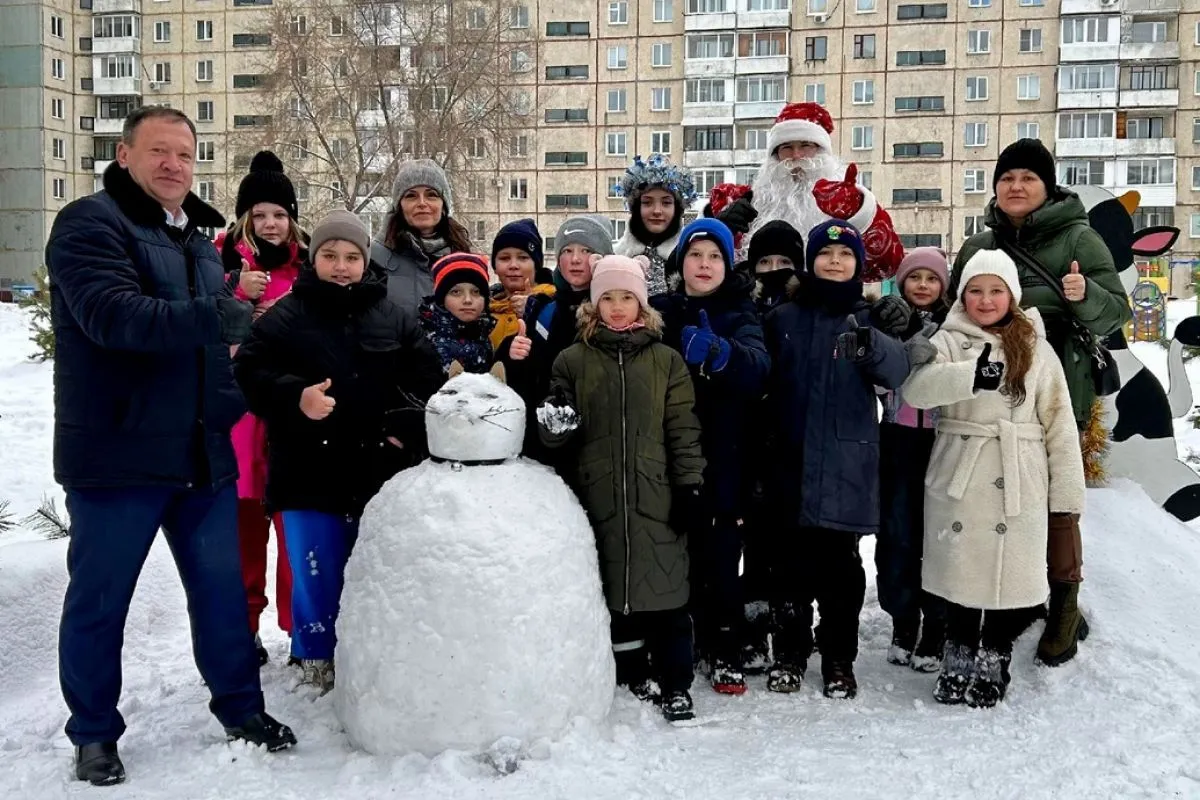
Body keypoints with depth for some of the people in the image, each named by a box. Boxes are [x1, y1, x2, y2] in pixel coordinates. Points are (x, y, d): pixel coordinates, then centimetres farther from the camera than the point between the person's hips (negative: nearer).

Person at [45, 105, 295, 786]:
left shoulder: (199, 239, 16)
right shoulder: (90, 224, -8)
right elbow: (114, 316, -25)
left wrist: (231, 399, 8)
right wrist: (215, 317, -32)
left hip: (204, 451, 7)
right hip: (116, 456, -6)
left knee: (222, 587, 13)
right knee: (100, 598, 7)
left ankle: (241, 705, 28)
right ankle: (94, 731, 24)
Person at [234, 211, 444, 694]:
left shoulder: (394, 319, 8)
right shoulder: (285, 318, 1)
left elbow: (427, 377, 8)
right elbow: (249, 373, -6)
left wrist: (408, 426, -5)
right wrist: (295, 397, -22)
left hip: (379, 473, 2)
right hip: (310, 474, -2)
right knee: (316, 575, 6)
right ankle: (317, 661, 22)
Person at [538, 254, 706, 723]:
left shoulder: (666, 359, 5)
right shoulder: (573, 360, 7)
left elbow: (683, 429, 4)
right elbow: (557, 428, 10)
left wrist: (689, 486, -2)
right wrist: (554, 424, -14)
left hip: (656, 495, -1)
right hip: (599, 495, 1)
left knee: (664, 588, 1)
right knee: (613, 587, 10)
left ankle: (675, 684, 12)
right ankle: (634, 673, 26)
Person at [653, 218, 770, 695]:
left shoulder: (740, 315, 0)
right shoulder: (660, 311, 7)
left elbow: (756, 365, -21)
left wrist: (719, 352, -40)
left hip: (723, 458, -2)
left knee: (721, 555, 1)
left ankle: (724, 652, 16)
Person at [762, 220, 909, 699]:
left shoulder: (871, 319, 4)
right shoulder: (784, 318, 7)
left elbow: (898, 372, -14)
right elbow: (764, 386, 10)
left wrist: (871, 346, -34)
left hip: (846, 465, -1)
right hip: (792, 461, 1)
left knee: (840, 565, 4)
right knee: (791, 564, 7)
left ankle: (839, 660, 18)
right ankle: (789, 654, 22)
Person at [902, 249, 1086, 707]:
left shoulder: (1035, 347, 8)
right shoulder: (948, 342, 3)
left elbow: (1060, 423, 6)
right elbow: (916, 388, -17)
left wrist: (1066, 492, 1)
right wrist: (972, 375, -33)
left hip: (1019, 484, 1)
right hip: (959, 480, -1)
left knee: (1011, 575, 3)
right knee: (961, 573, 5)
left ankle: (993, 662, 22)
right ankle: (958, 660, 23)